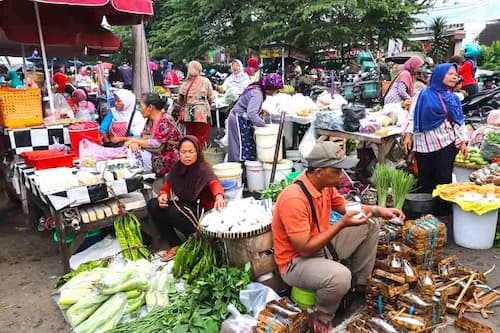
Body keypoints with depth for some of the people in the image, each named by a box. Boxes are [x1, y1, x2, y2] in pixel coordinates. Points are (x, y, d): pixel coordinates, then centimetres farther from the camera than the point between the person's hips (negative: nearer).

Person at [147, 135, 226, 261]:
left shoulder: (204, 168, -19)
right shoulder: (177, 167, -1)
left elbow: (214, 183, -38)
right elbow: (166, 187, 4)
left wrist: (219, 196, -62)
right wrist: (163, 195, -22)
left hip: (201, 210, -6)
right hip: (183, 206, 6)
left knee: (172, 212, -31)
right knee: (153, 205, -15)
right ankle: (176, 245, -6)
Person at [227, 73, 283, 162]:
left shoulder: (257, 88, 6)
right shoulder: (257, 94, -23)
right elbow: (251, 114, -33)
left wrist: (261, 110, 5)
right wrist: (263, 125, -28)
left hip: (240, 119, 10)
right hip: (239, 120, -10)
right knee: (243, 148, -8)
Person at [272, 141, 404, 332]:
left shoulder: (325, 184, -6)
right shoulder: (294, 199, -33)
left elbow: (346, 206, 12)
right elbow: (305, 249, -30)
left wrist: (379, 211, -3)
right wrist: (342, 224, -30)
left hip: (322, 245, 9)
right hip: (296, 261, -9)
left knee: (370, 227, 8)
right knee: (340, 276, -37)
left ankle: (361, 284, 22)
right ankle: (323, 317, -3)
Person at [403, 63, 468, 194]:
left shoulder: (454, 98, 9)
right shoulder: (425, 94, 0)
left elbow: (459, 121, 12)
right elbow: (413, 114, -1)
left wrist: (462, 141, 7)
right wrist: (408, 135, -8)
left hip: (447, 143, 2)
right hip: (425, 144, -2)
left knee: (444, 178, 2)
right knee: (425, 179, 5)